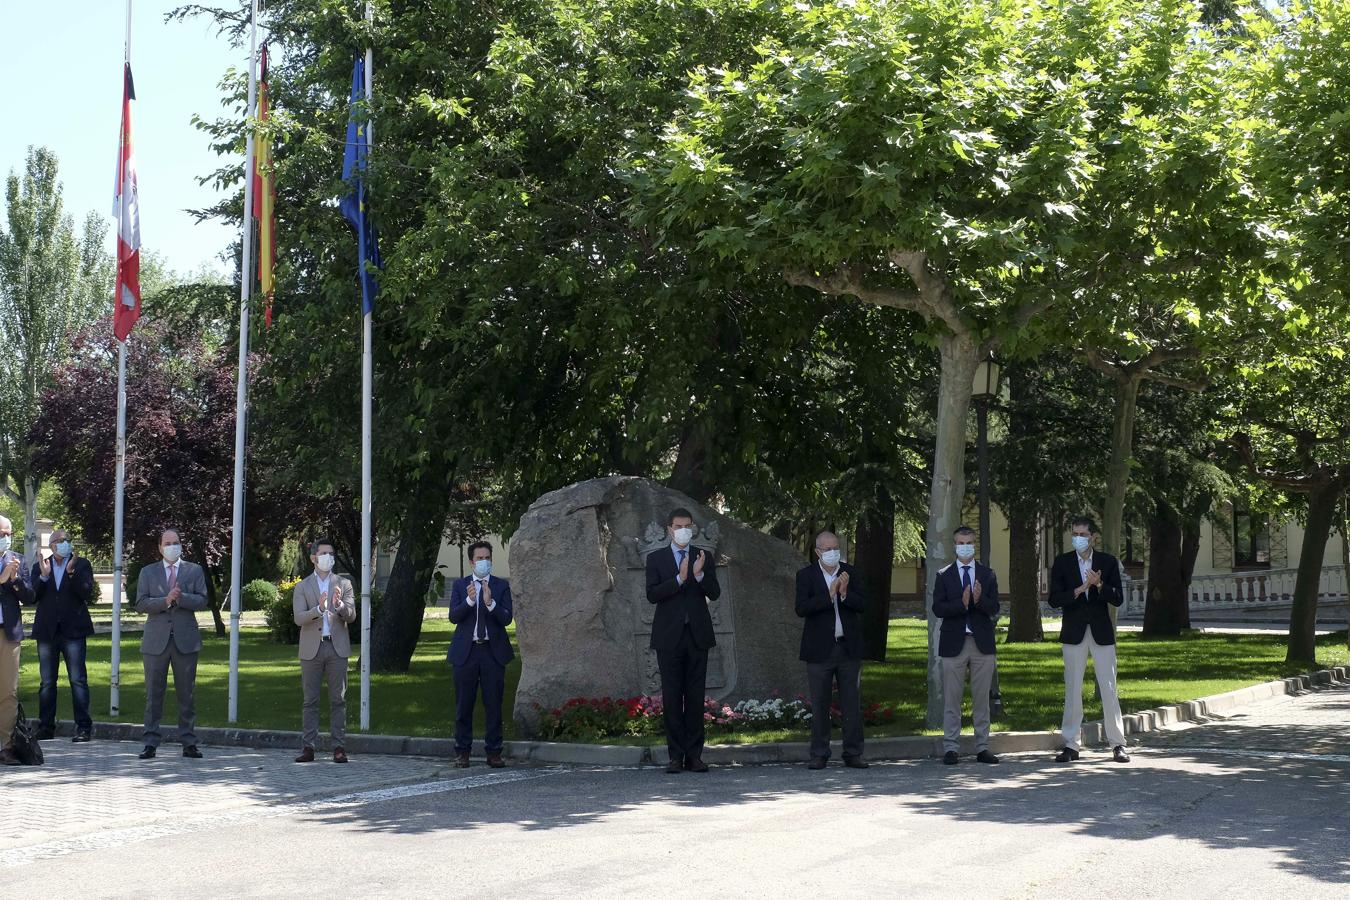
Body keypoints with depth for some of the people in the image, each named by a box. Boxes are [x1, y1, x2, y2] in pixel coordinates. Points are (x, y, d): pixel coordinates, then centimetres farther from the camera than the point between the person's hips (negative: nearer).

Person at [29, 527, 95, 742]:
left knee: (78, 680, -6)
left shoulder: (82, 565, 5)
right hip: (47, 631, 3)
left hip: (73, 630, -3)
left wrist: (71, 572, -18)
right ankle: (46, 727, 11)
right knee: (47, 682, 7)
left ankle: (83, 727, -5)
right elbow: (32, 597, 1)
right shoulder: (39, 567, 11)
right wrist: (43, 576, -13)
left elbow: (87, 593, -8)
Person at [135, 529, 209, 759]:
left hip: (186, 640, 0)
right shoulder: (148, 572, 10)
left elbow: (202, 601, -1)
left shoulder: (194, 571, 9)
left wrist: (181, 597, -17)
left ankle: (188, 743, 7)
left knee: (186, 693, 2)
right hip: (156, 641, 0)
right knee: (153, 694, 2)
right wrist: (166, 600, -16)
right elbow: (141, 604, -1)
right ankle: (151, 743, 6)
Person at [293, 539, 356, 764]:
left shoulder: (343, 584, 11)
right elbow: (298, 618, -4)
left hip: (337, 647, 1)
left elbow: (351, 616, 1)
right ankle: (308, 747, 4)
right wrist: (319, 609, -22)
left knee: (338, 700, 0)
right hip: (311, 649, 0)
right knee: (310, 701, 2)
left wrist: (339, 604, -19)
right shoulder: (302, 587, 8)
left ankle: (339, 747, 2)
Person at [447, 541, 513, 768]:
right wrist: (469, 600, -20)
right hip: (466, 652, 0)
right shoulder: (460, 585, 8)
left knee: (494, 704, 2)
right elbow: (453, 616, -4)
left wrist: (490, 603, -21)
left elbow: (507, 619, -6)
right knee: (464, 705, 5)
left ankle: (494, 752, 8)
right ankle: (462, 751, 13)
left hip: (493, 651, 0)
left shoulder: (501, 586, 5)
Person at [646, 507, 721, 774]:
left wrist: (700, 574, -19)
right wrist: (679, 579, -18)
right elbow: (652, 594, -7)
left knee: (696, 697, 2)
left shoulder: (704, 558, 9)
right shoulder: (655, 558, 5)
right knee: (672, 698, -1)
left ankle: (694, 755, 6)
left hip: (697, 635, 1)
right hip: (669, 637, -1)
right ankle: (676, 755, 2)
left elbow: (715, 593, -1)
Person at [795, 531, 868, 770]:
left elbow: (862, 605, -1)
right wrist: (829, 594, -20)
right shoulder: (806, 575, -1)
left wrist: (845, 593, -19)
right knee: (819, 705, 4)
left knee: (852, 703, 4)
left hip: (849, 648, 2)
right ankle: (819, 754, 10)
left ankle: (853, 753, 9)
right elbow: (801, 608, -14)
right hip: (820, 649, -2)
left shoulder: (850, 573, 6)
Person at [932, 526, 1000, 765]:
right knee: (952, 699, 0)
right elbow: (938, 608, -5)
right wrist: (961, 603, -20)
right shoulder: (944, 575, 5)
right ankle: (951, 748, 5)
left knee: (981, 698, 5)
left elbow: (994, 608, 0)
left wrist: (979, 600, -20)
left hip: (982, 643, 1)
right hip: (954, 642, -1)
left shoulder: (988, 574, 8)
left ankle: (982, 747, 11)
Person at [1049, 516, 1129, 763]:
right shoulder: (1062, 562, 3)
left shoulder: (1108, 562, 3)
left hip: (1101, 632, 0)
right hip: (1074, 632, 0)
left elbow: (1118, 599, -1)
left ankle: (1118, 743, 6)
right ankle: (1071, 745, 8)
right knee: (1072, 689, 3)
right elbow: (1054, 599, -4)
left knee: (1109, 689, 0)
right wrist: (1079, 590, -18)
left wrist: (1099, 585, -18)